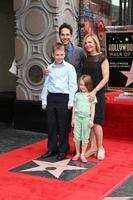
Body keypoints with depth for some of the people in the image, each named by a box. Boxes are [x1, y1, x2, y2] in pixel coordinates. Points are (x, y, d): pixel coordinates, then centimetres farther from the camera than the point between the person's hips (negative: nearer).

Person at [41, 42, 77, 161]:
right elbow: (46, 85, 13)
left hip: (63, 98, -4)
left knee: (63, 126, 3)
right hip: (51, 98, 4)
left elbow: (73, 85, -5)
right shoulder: (49, 68, 10)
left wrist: (71, 102, -9)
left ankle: (63, 150, 15)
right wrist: (44, 100, 9)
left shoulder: (69, 67, -3)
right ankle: (52, 149, 22)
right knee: (51, 125, 9)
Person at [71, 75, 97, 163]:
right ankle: (77, 153, 18)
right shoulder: (77, 95, 7)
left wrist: (91, 120, -6)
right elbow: (74, 107, 9)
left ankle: (82, 154, 12)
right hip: (77, 117, 2)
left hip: (86, 118, -2)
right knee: (77, 136, 4)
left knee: (85, 137, 3)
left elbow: (93, 109, 0)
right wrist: (73, 119, 8)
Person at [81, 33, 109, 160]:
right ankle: (93, 147, 17)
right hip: (85, 94, 5)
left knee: (96, 122, -4)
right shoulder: (85, 59, 11)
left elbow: (105, 78, -10)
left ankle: (100, 148, 11)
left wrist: (94, 91, -17)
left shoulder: (102, 58, -4)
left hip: (97, 94, -5)